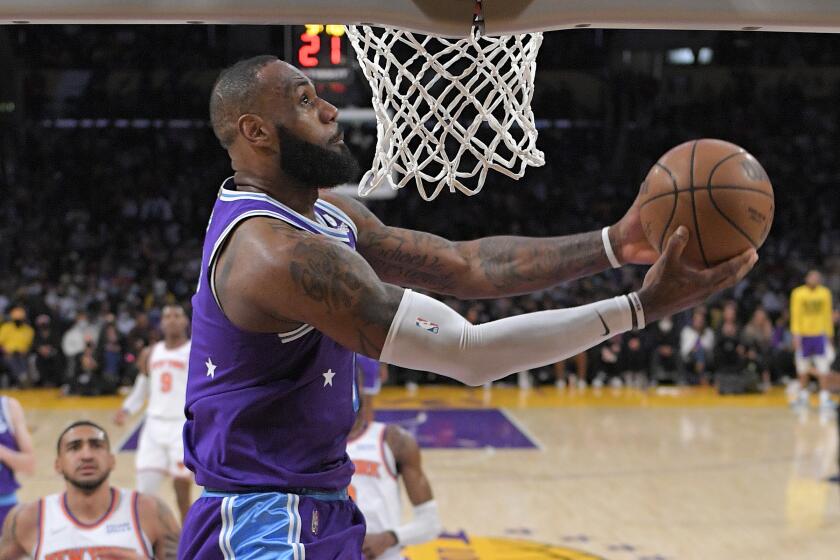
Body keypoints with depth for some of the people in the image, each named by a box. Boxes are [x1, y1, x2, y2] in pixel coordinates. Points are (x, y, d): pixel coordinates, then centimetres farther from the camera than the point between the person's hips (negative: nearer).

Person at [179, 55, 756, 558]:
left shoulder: (321, 213, 6)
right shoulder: (274, 251, -25)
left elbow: (466, 264, 3)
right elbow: (470, 354, -26)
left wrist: (613, 244, -6)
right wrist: (643, 306, -24)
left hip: (323, 510, 9)